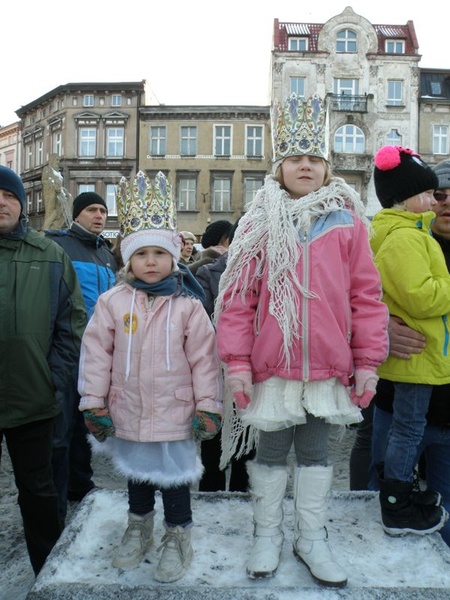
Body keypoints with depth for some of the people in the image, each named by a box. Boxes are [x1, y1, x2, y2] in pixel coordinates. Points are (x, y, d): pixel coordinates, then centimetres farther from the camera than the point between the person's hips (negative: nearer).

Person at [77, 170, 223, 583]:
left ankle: (178, 537, 34)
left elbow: (203, 357, -8)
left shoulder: (187, 304, -10)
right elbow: (96, 354, -2)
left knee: (175, 475, 10)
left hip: (175, 411, -3)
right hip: (128, 410, 3)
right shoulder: (113, 302, -5)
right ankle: (139, 528, 46)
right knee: (136, 472, 23)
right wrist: (94, 403, -1)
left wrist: (208, 405, -7)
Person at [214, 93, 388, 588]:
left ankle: (311, 538, 34)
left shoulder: (347, 221, 1)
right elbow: (237, 298, -3)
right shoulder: (260, 223, -1)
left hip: (327, 367, 1)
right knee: (271, 452, 13)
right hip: (271, 366, -1)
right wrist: (236, 362, -8)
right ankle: (267, 536, 34)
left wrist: (367, 361, -1)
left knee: (316, 452, 16)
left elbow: (366, 295, 1)